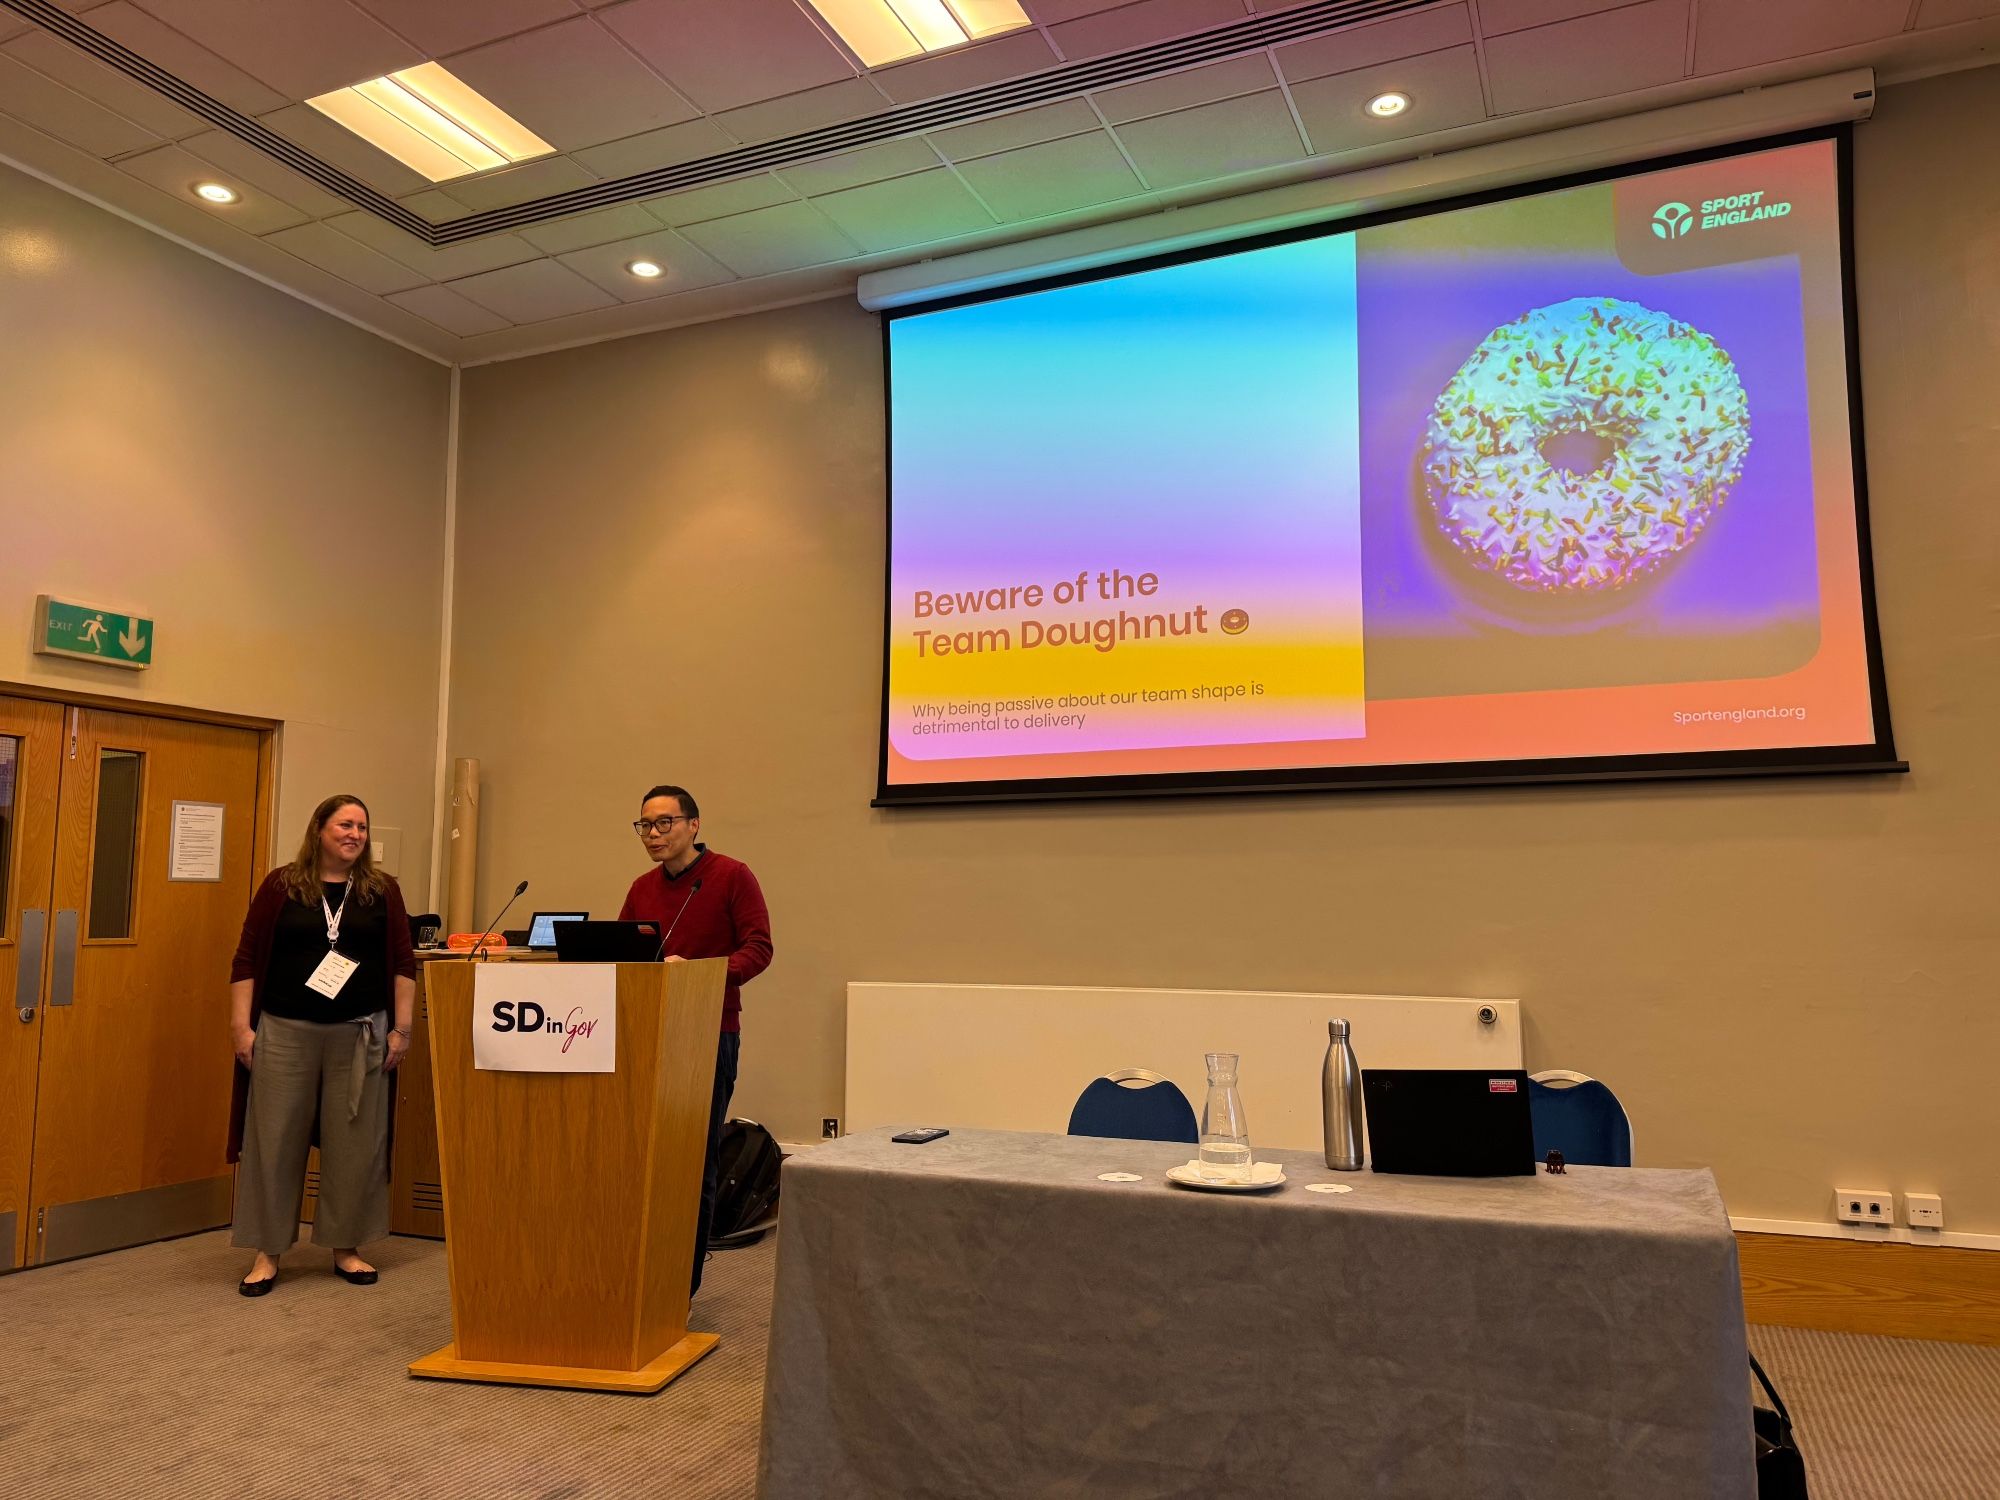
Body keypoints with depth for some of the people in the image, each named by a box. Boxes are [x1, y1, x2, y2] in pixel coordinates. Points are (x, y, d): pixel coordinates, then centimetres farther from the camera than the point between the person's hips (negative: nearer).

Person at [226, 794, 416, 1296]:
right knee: (274, 1141, 3)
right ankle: (267, 1253, 16)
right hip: (285, 1033, -1)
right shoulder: (281, 886, 2)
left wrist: (402, 1028, -1)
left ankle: (346, 1246, 19)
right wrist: (241, 1025, -4)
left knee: (356, 1142, 6)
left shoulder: (382, 891, 6)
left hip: (359, 1035, 1)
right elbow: (246, 960, 2)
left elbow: (403, 964, 5)